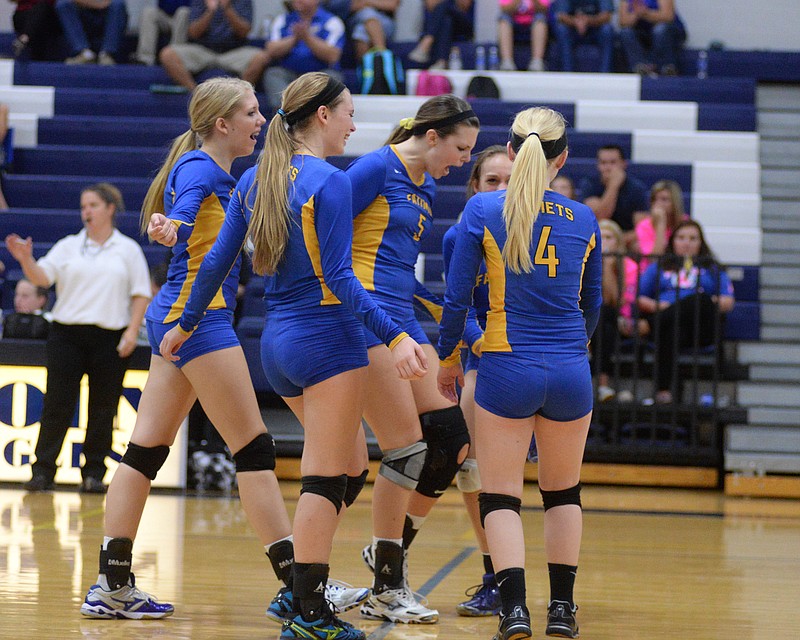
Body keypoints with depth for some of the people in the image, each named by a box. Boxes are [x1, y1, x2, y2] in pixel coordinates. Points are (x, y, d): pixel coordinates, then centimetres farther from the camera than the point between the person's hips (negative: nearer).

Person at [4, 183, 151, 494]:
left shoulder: (128, 249, 8)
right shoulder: (68, 247, 9)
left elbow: (141, 294, 5)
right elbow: (42, 276, -3)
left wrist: (132, 331, -5)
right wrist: (26, 259, -23)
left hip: (111, 337, 0)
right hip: (67, 335, 0)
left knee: (103, 409, 2)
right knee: (57, 404, -3)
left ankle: (94, 473, 9)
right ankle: (43, 471, 0)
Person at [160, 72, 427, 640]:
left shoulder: (255, 180, 10)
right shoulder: (330, 182, -12)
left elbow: (217, 261, 11)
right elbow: (338, 277, -17)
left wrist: (187, 324, 22)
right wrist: (395, 336, -22)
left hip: (277, 342, 8)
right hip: (328, 337, -8)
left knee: (350, 466, 17)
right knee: (326, 478, -3)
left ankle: (302, 592, 14)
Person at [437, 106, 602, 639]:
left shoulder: (483, 210, -5)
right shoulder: (584, 220, 3)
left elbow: (457, 299, -4)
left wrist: (448, 359, 11)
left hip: (507, 369, -3)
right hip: (570, 372, 3)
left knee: (500, 495, 5)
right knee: (563, 492, 18)